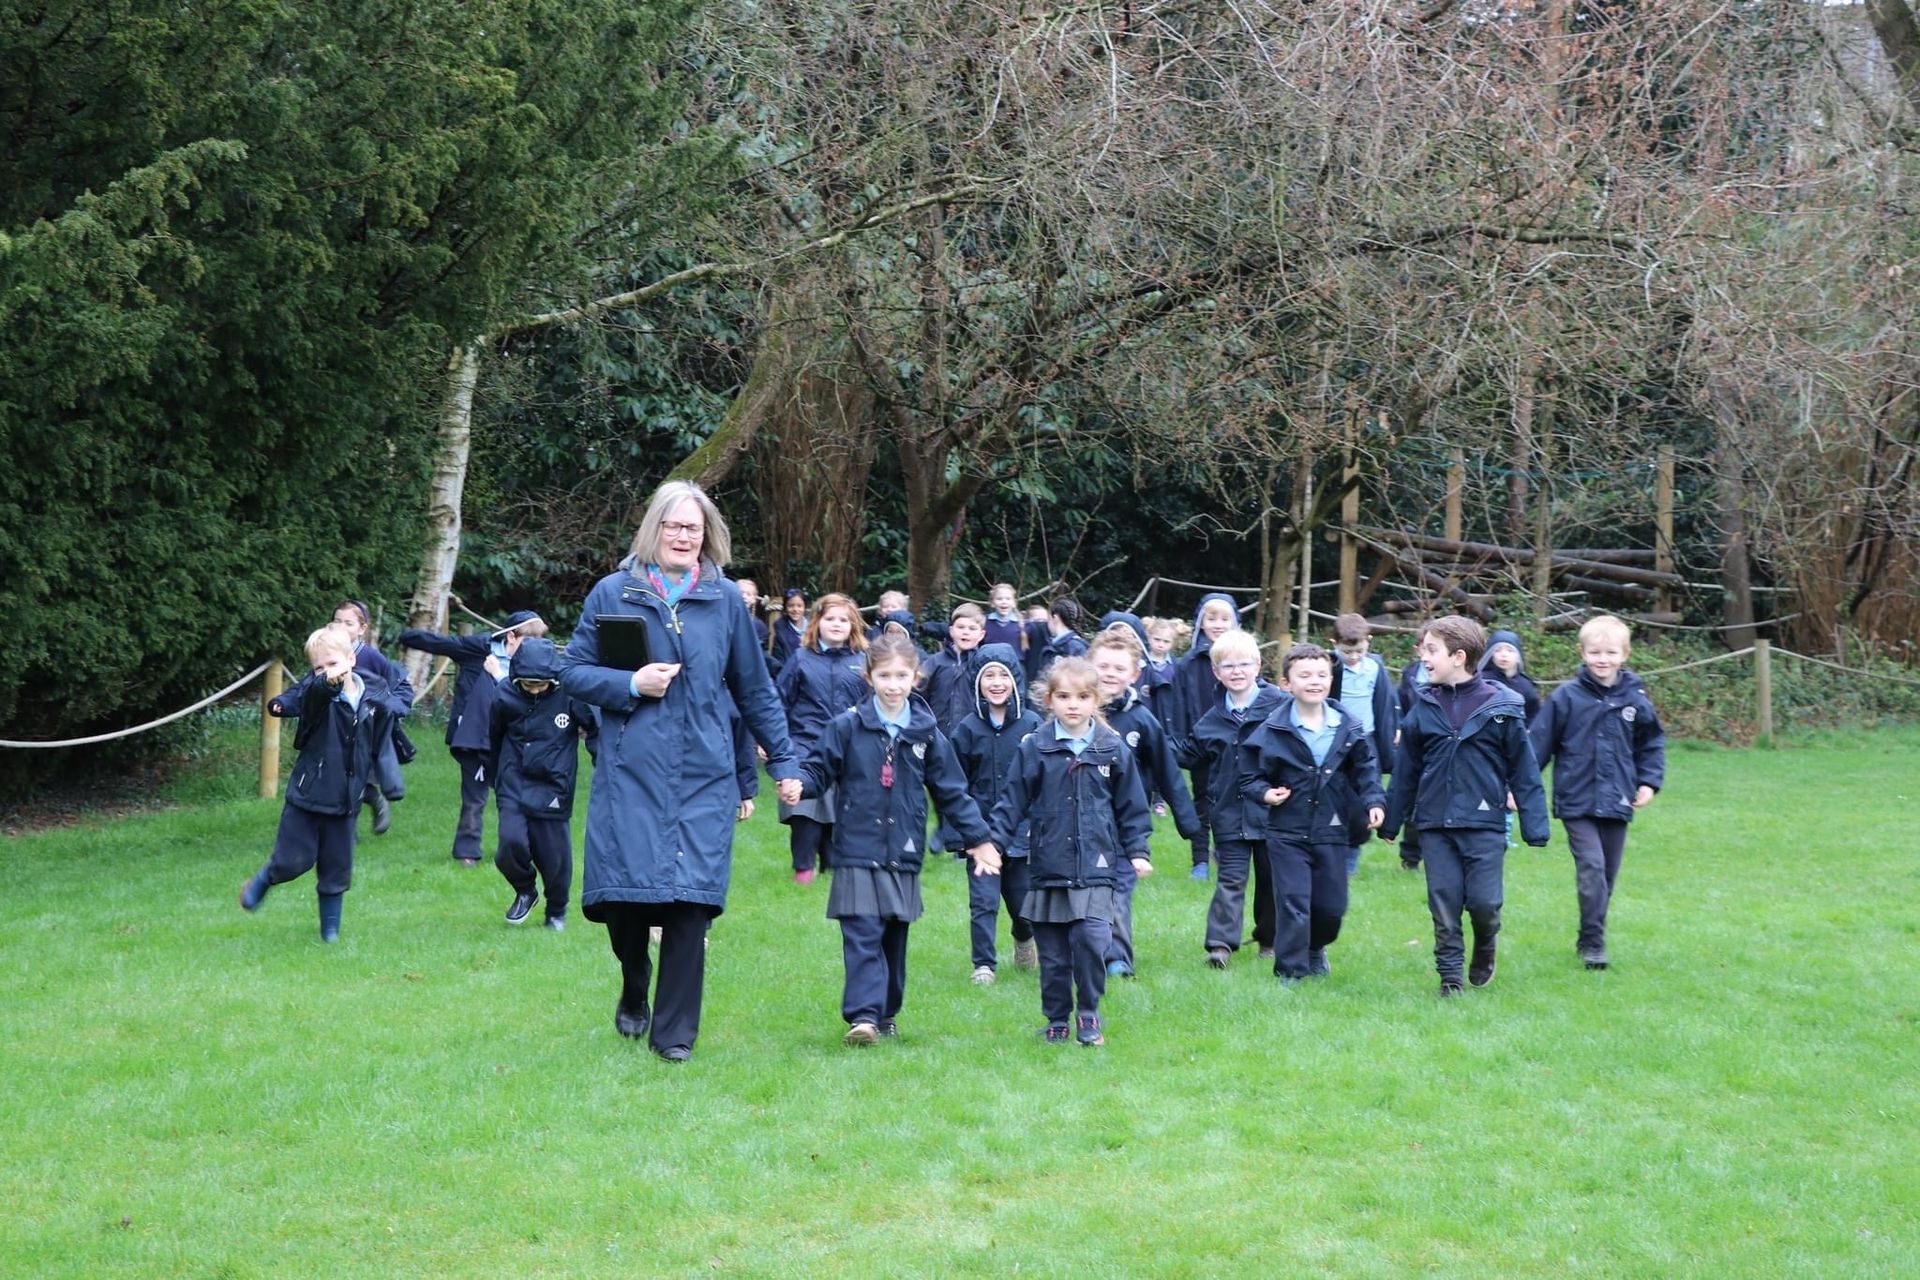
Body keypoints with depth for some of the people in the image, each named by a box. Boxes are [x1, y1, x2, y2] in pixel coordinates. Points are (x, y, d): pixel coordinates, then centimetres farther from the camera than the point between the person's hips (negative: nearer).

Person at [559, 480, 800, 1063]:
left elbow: (754, 689, 15)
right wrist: (631, 684, -9)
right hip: (630, 773, 0)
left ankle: (674, 1031, 5)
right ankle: (634, 995, 28)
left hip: (703, 775, 1)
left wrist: (783, 762, 14)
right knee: (623, 895, -3)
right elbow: (573, 671, 7)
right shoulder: (613, 593, 5)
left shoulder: (725, 600, 8)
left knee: (689, 901, -6)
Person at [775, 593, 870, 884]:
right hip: (806, 746, -2)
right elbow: (780, 701, 4)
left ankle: (834, 862, 20)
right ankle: (804, 866, 4)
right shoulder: (802, 658, 3)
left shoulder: (862, 661, 7)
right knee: (804, 808, -7)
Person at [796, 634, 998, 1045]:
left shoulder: (926, 733, 6)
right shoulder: (846, 727, -1)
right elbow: (819, 769, 1)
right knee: (862, 938, -11)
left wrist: (977, 837, 12)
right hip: (858, 852, -3)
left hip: (903, 856, 3)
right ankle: (863, 1015, -16)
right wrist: (799, 784, -22)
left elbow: (952, 791, 13)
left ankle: (886, 1015, 21)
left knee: (895, 940, 10)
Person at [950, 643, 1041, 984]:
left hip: (1023, 830, 1)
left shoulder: (1032, 725, -2)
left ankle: (1024, 940, 42)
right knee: (983, 902, -5)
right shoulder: (968, 729, -2)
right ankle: (984, 964, 5)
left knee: (1022, 900, 12)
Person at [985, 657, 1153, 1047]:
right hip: (1048, 867, 1)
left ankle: (1088, 1016, 4)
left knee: (1091, 940, -14)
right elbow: (1013, 801, 3)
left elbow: (1131, 806, 11)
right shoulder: (1035, 748, 1)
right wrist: (994, 841, -5)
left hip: (1096, 868, -1)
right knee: (1053, 954, 6)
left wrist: (1137, 850, 7)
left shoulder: (1113, 749, 4)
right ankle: (1057, 1021, 20)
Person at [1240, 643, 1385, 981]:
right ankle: (1291, 972, 6)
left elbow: (1365, 769, 9)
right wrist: (1264, 793, -18)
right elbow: (1250, 776, 0)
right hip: (1287, 832, -3)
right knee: (1293, 905, -6)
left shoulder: (1348, 725, 0)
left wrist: (1374, 802, -4)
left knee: (1332, 906, 12)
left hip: (1332, 830, 3)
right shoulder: (1272, 730, -8)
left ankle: (1315, 949, 42)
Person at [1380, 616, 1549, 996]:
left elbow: (1524, 770, -2)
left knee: (1484, 901, -4)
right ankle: (1449, 976, 15)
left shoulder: (1500, 706, -5)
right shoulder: (1424, 707, 5)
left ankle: (1485, 950, 27)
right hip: (1435, 824, 3)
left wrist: (1534, 827, -4)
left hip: (1484, 823, -3)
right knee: (1444, 903, 3)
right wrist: (1391, 820, 15)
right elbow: (1405, 769, 12)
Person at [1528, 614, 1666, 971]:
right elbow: (1539, 743, -1)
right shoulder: (1566, 697, -5)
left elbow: (1651, 744, 16)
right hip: (1577, 802, -4)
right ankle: (1593, 942, -11)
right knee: (1591, 867, -16)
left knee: (1608, 874, 10)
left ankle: (1590, 938, 25)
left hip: (1617, 803, 4)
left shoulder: (1635, 699, 3)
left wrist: (1649, 782, 5)